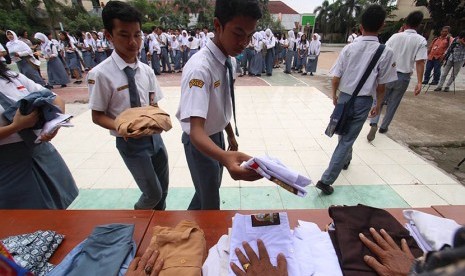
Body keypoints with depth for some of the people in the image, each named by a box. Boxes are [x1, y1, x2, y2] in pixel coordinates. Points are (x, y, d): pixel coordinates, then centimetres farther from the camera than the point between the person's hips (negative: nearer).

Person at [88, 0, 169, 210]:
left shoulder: (146, 70, -2)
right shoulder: (101, 73, -15)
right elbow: (97, 116, -9)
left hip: (154, 136, 5)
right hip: (130, 143, -5)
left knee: (163, 189, 20)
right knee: (153, 194, 4)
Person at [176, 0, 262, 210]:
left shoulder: (228, 61, -5)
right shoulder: (199, 68, -32)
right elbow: (196, 130, -41)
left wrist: (230, 135, 15)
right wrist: (226, 158, -58)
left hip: (217, 135, 9)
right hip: (200, 142, -8)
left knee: (212, 188, 29)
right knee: (210, 202, 12)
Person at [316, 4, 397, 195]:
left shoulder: (349, 48, -4)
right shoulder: (386, 52, -8)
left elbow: (336, 78, -3)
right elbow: (381, 85, -6)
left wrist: (334, 95, 14)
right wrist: (378, 105, 10)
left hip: (344, 97, 3)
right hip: (363, 101, -2)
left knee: (344, 134, 25)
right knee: (347, 139, 2)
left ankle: (346, 159, 51)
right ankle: (327, 179, -3)